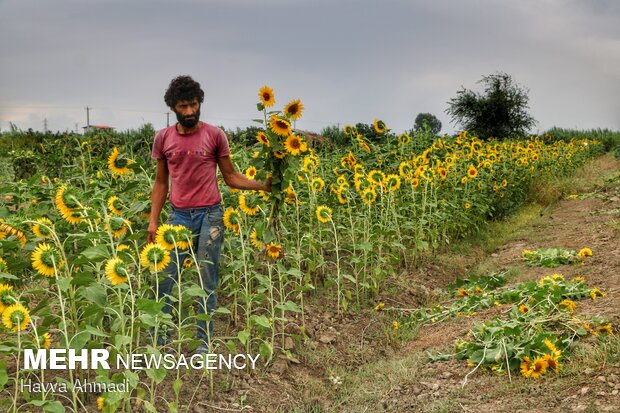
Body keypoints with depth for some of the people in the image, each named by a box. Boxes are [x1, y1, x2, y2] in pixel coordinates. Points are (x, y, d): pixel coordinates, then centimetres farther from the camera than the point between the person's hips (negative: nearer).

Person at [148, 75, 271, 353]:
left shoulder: (215, 135, -2)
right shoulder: (163, 138, 4)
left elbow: (230, 177, 4)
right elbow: (160, 183, 10)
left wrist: (262, 185, -11)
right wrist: (153, 220, 4)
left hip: (210, 215, -2)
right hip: (178, 216, 2)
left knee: (207, 281, 4)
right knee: (165, 278, 2)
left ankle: (204, 341, 15)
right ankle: (158, 338, 14)